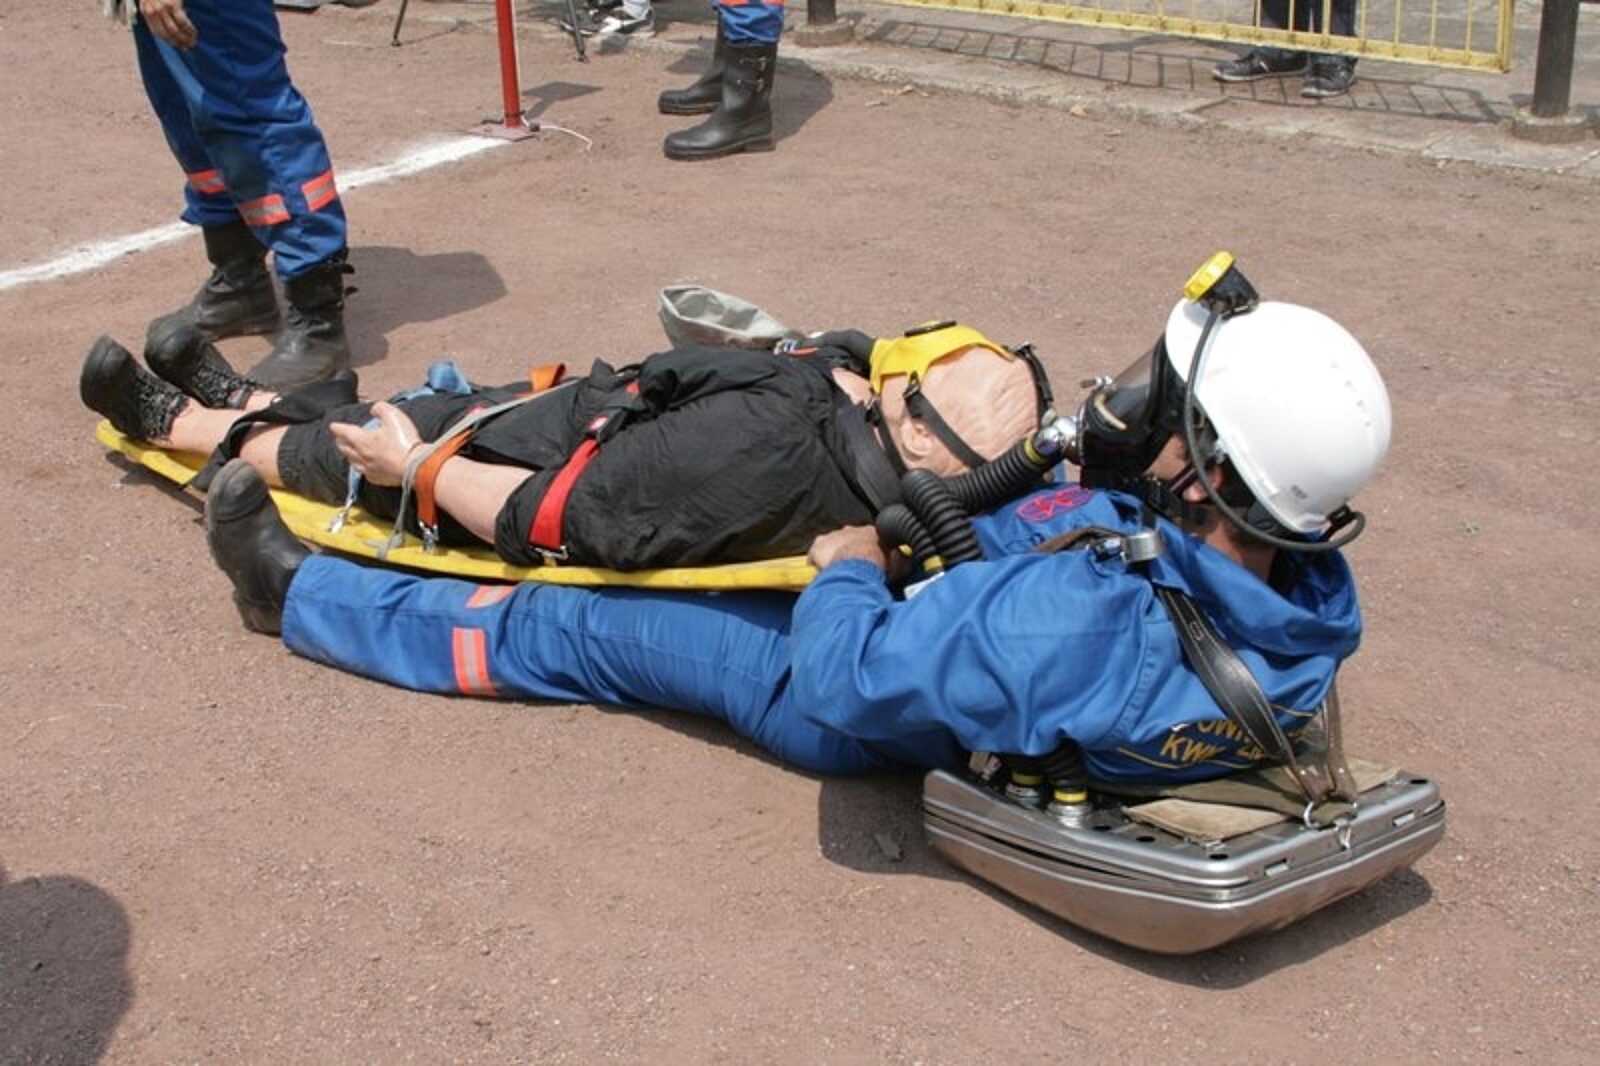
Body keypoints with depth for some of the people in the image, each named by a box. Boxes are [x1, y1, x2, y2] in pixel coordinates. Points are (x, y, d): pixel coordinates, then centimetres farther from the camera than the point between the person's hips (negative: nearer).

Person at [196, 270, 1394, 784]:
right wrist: (1113, 462, -12)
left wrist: (847, 571, -22)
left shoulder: (1080, 626, -46)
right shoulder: (1312, 604, -20)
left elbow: (847, 687, -39)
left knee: (549, 626, 7)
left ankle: (297, 587, 32)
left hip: (849, 656, -8)